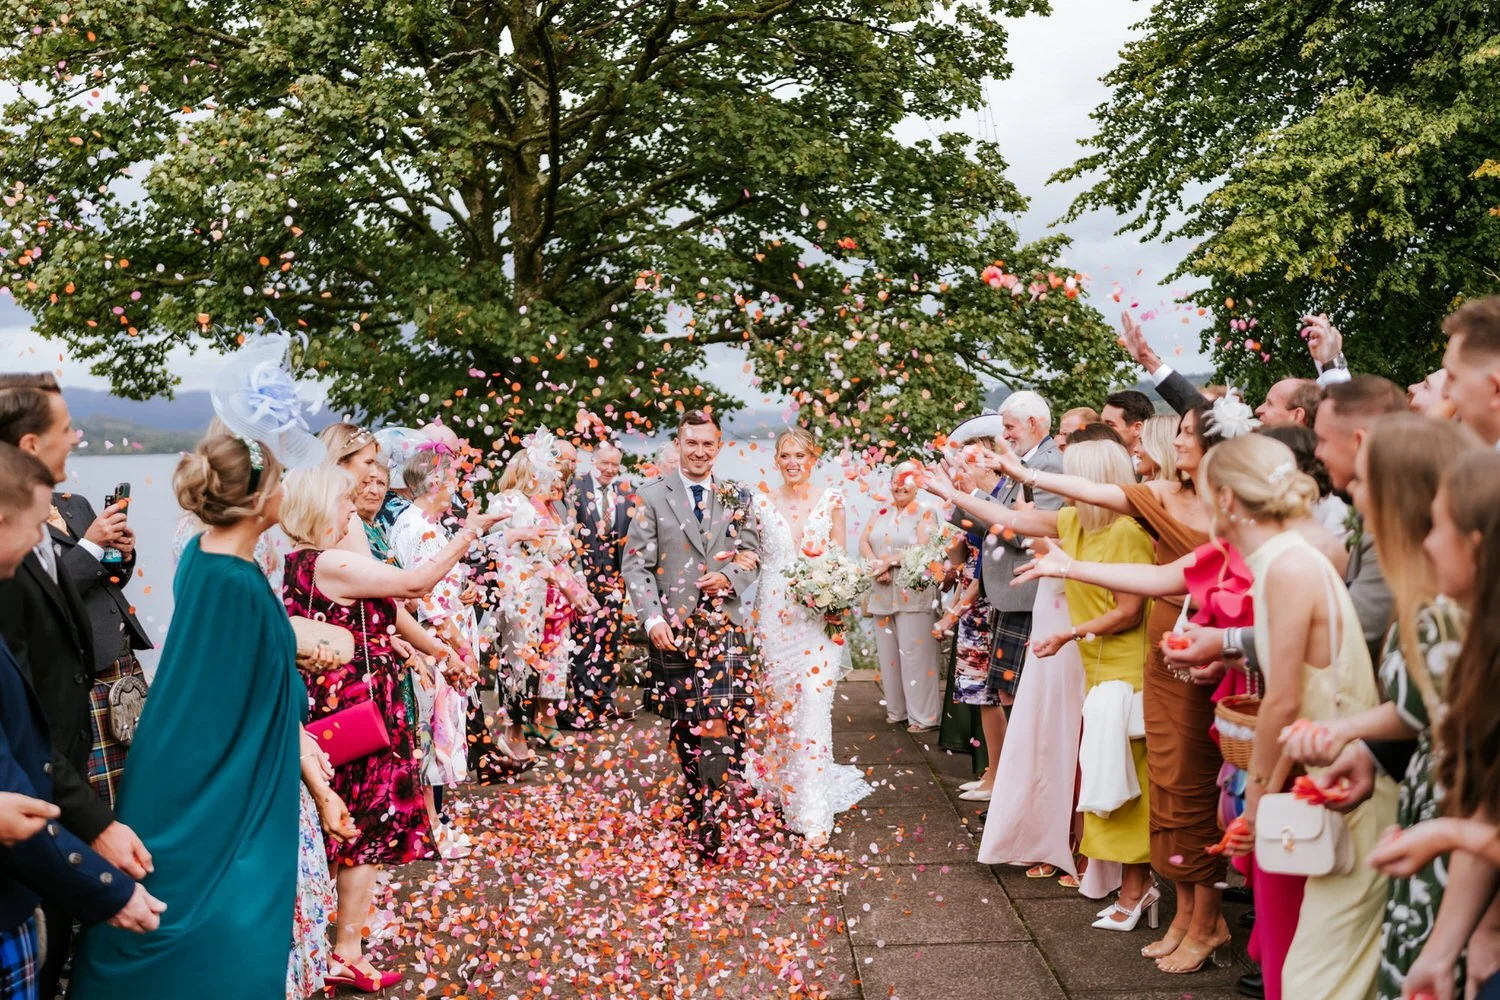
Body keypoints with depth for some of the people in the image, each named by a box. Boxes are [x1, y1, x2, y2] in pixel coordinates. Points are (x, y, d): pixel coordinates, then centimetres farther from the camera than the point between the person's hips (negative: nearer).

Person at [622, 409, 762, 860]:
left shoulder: (737, 498, 9)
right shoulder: (652, 497, 2)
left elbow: (753, 556, 12)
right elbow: (636, 564, 0)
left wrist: (730, 577, -9)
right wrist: (652, 618, -11)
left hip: (724, 627, 0)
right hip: (672, 630, 0)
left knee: (718, 728, -10)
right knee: (683, 729, 8)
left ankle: (710, 821, -2)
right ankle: (695, 803, 24)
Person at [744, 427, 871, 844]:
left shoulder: (831, 501, 3)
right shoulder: (762, 503, 6)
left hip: (818, 614, -2)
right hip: (774, 615, 2)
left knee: (812, 705, -9)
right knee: (777, 703, 7)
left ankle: (814, 813, -7)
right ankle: (782, 785, 30)